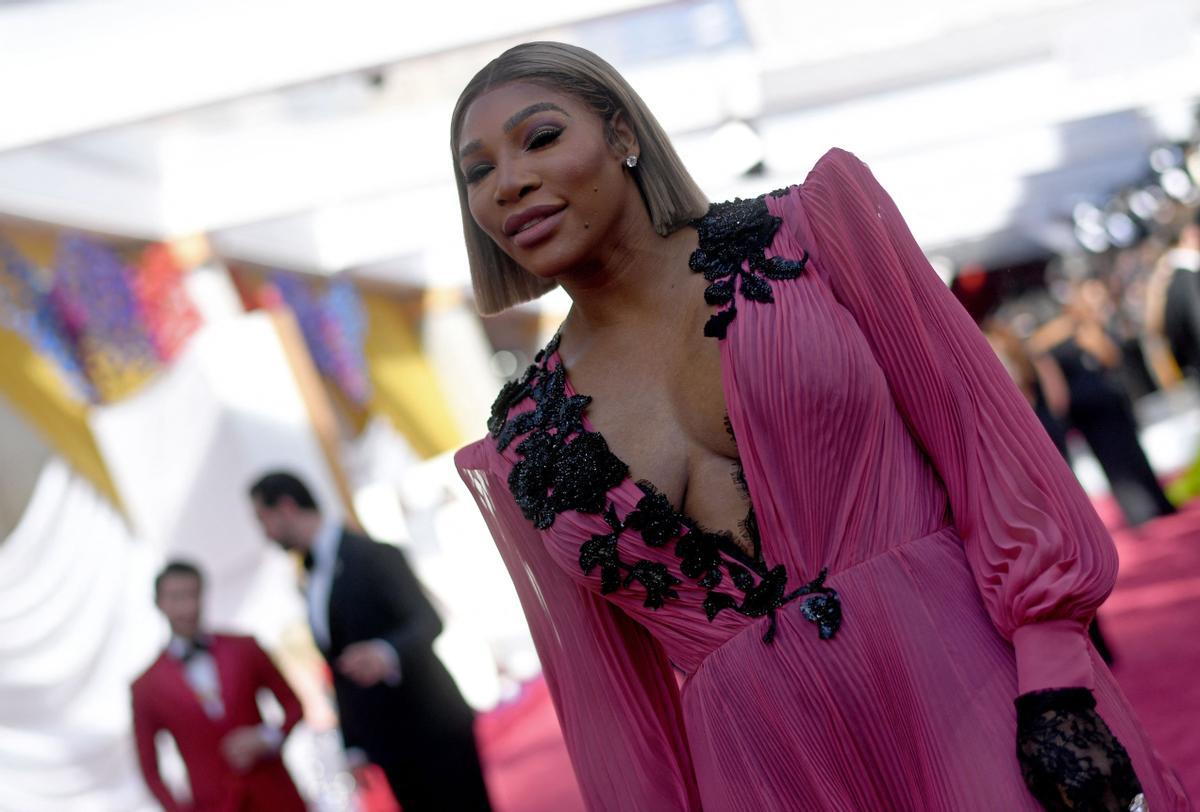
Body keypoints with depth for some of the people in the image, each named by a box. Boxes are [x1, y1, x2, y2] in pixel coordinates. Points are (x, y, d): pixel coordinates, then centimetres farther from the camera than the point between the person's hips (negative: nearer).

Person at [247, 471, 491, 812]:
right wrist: (354, 746, 15)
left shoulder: (373, 555, -11)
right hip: (393, 748, 7)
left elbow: (427, 621, -24)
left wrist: (386, 653, -44)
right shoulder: (313, 578, 14)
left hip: (434, 735, -7)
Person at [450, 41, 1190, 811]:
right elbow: (610, 689, 10)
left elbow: (981, 433, -5)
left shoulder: (805, 230, -2)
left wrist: (1054, 680, -12)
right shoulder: (522, 448, 5)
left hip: (970, 695, -2)